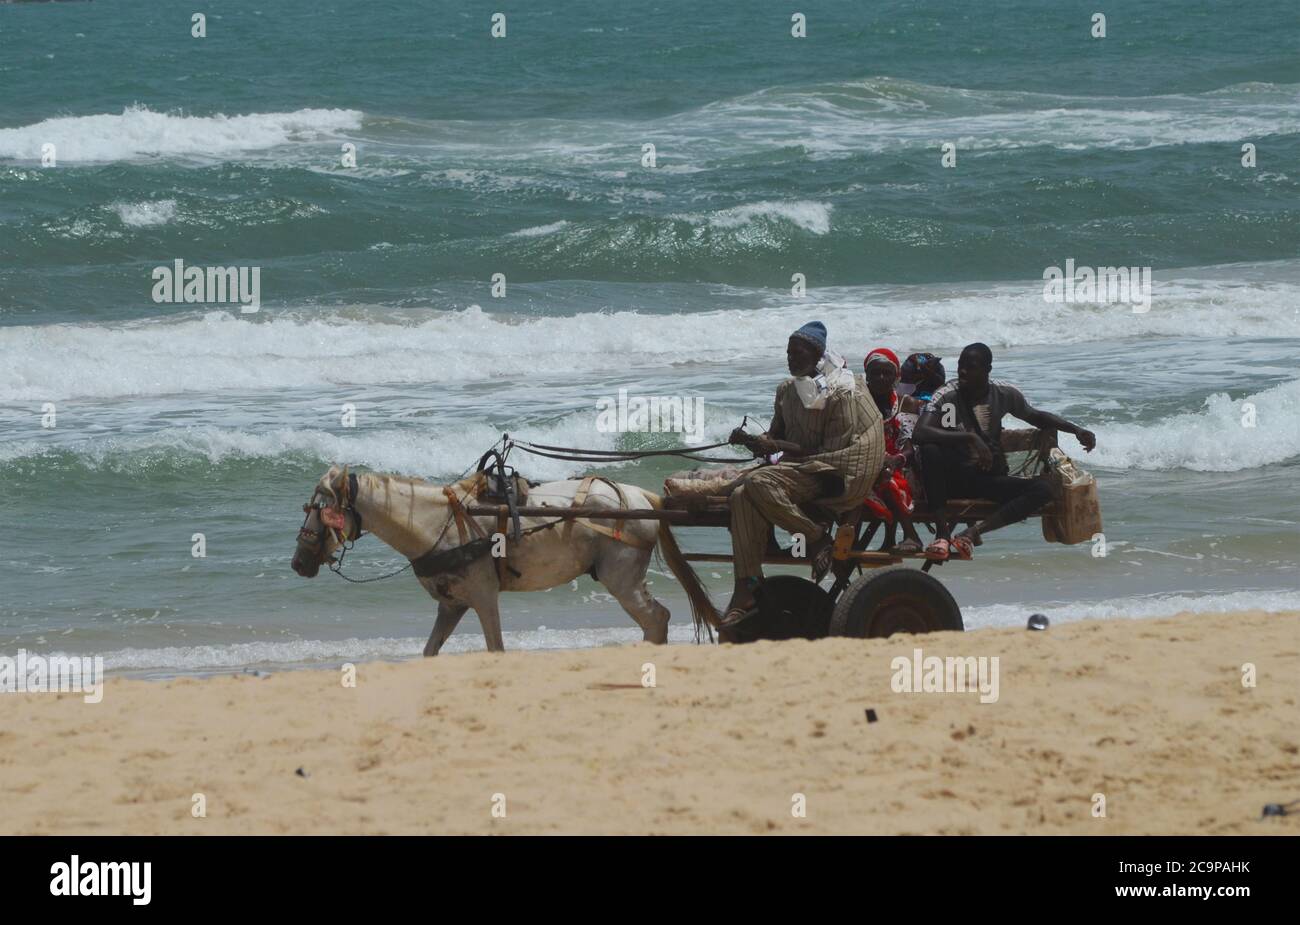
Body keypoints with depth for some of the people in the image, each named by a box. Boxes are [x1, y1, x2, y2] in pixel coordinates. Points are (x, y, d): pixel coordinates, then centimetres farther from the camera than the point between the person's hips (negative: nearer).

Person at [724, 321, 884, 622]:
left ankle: (817, 538, -17)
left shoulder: (840, 394, -9)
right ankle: (747, 588, -25)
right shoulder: (787, 390, 14)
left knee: (758, 482, -31)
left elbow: (834, 453, -14)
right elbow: (776, 435, 21)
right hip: (794, 465, 7)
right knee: (741, 496, -21)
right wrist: (753, 441, -4)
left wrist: (780, 448, -17)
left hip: (829, 477, -7)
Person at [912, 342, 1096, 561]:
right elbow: (919, 433, -29)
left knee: (1042, 491, -23)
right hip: (954, 479, -4)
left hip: (990, 481, 4)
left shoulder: (1005, 394, 1)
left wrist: (1077, 430, 8)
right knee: (930, 450, -35)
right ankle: (942, 532, -33)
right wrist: (970, 438, -37)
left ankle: (972, 533, -32)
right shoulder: (946, 396, -12)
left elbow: (1034, 416, 21)